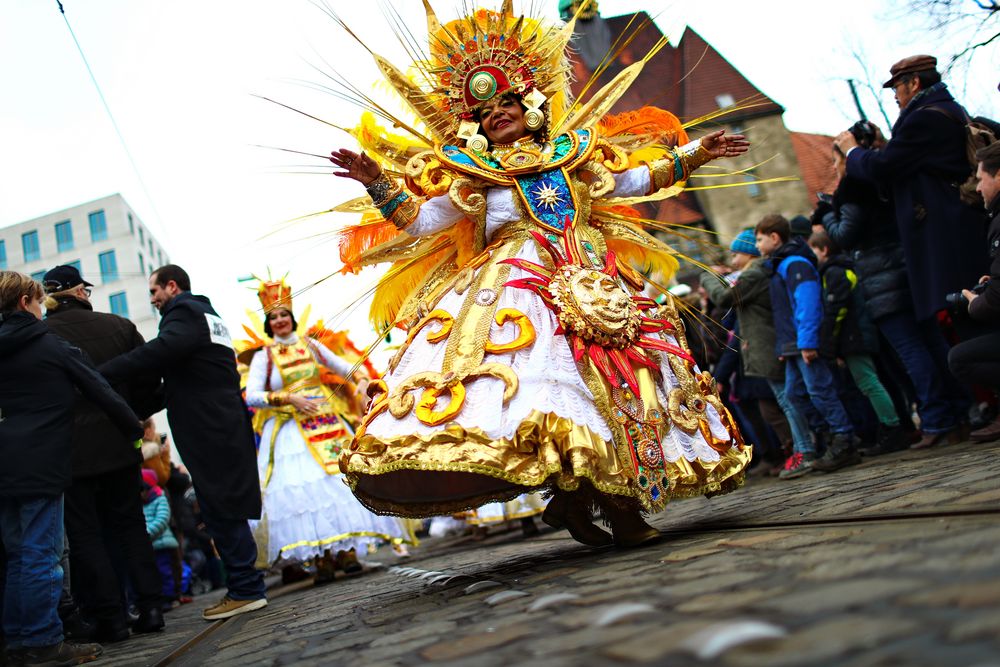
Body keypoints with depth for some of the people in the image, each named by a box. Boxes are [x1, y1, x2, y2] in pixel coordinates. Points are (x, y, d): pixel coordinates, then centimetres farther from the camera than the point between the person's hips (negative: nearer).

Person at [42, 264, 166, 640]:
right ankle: (149, 607, 13)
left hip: (70, 450, -3)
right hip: (119, 447, 3)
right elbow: (149, 378, 3)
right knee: (129, 526, 14)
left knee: (85, 535, 6)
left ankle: (110, 618, 7)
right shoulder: (118, 326, 1)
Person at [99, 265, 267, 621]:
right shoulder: (209, 314, 23)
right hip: (227, 425, 10)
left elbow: (160, 351, -28)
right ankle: (245, 586, 18)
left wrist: (99, 375, -30)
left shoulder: (185, 312, -8)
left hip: (208, 431, -10)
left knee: (221, 511, -6)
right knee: (226, 511, 13)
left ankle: (246, 589, -2)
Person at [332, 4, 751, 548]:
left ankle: (621, 502, -1)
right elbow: (419, 221, 8)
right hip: (517, 287, -3)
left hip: (593, 281, 4)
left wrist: (693, 155, 30)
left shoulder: (571, 154, 21)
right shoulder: (473, 176, 13)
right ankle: (571, 494, -19)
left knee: (613, 378, -6)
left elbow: (634, 180, 30)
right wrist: (378, 184, -6)